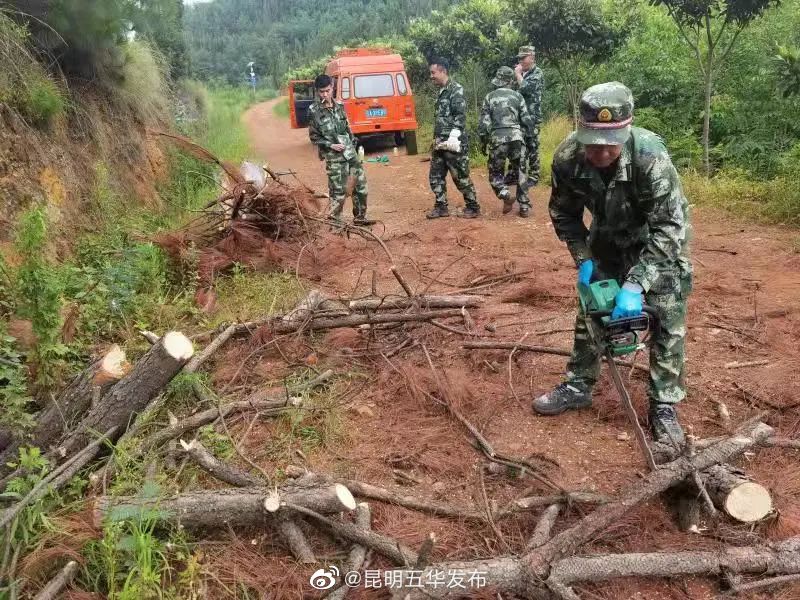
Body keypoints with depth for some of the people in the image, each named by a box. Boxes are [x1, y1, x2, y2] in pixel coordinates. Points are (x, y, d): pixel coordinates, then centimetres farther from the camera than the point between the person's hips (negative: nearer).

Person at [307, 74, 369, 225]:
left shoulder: (339, 105, 7)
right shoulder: (314, 111, -7)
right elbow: (314, 137, -4)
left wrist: (353, 143, 12)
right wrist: (330, 145, -14)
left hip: (350, 151, 5)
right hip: (334, 156, -5)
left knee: (361, 184, 6)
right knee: (338, 190, -3)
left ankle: (359, 217, 19)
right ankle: (334, 220, 12)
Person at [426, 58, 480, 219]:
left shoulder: (456, 90, -10)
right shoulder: (441, 92, 17)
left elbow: (460, 116, -18)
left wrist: (453, 138, -24)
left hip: (453, 144, -9)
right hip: (439, 143, 9)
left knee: (460, 177, -2)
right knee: (436, 176, 10)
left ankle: (473, 207, 10)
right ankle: (441, 207, 20)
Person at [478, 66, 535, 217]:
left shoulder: (490, 97, 5)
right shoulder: (517, 96, 7)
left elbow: (483, 122, 1)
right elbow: (527, 120, 5)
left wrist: (483, 142, 8)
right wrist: (528, 138, 16)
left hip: (497, 138, -1)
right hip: (516, 137, 1)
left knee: (495, 171, 12)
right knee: (519, 172, 12)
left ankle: (505, 194, -14)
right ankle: (524, 205, 8)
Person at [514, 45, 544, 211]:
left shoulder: (537, 74, -8)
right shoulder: (522, 74, 15)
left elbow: (524, 88, -21)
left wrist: (518, 74, -10)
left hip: (532, 118, -7)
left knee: (532, 148, -3)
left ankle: (533, 176, 4)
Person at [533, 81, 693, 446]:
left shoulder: (650, 155, -39)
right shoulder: (567, 158, -27)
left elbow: (668, 227, -37)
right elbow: (564, 214, -8)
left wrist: (636, 284, -43)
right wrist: (583, 260, -15)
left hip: (660, 241, -3)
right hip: (608, 239, 4)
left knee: (667, 323, -5)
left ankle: (664, 406, 8)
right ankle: (578, 386, 24)